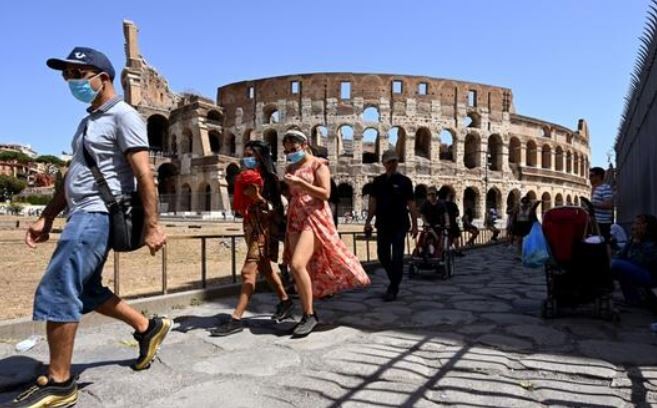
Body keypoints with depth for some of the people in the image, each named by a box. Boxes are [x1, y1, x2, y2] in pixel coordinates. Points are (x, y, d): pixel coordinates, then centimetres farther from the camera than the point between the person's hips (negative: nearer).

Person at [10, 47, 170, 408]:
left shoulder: (123, 116, -8)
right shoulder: (88, 122, 22)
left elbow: (144, 175, -16)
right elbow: (73, 176, 23)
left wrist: (152, 225, -21)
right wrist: (46, 218, 18)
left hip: (99, 215, -10)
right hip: (83, 215, 10)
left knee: (56, 292, -11)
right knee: (85, 292, 15)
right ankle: (148, 328, 27)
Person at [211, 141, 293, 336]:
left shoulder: (268, 178, -9)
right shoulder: (246, 177, 13)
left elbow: (273, 210, -15)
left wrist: (257, 197, -24)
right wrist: (244, 193, 1)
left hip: (264, 228, -9)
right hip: (251, 227, 9)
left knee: (248, 271, -13)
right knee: (264, 268, 19)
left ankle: (236, 319, -11)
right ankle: (285, 301, 36)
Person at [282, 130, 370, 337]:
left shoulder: (318, 164, -2)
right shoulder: (290, 168, 16)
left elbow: (325, 193, -13)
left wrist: (300, 183, -17)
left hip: (314, 218, -7)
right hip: (295, 221, 7)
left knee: (297, 264, -21)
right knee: (297, 268, 3)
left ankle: (309, 315, -8)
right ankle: (308, 314, 14)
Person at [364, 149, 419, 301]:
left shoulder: (404, 181, 0)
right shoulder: (378, 181, 7)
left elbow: (411, 204, -1)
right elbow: (372, 202, 7)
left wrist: (414, 224, -5)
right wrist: (368, 221, 0)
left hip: (399, 225, -3)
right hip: (383, 224, 3)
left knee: (397, 257, -2)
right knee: (383, 255, 9)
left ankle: (393, 289, 9)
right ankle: (395, 280, 31)